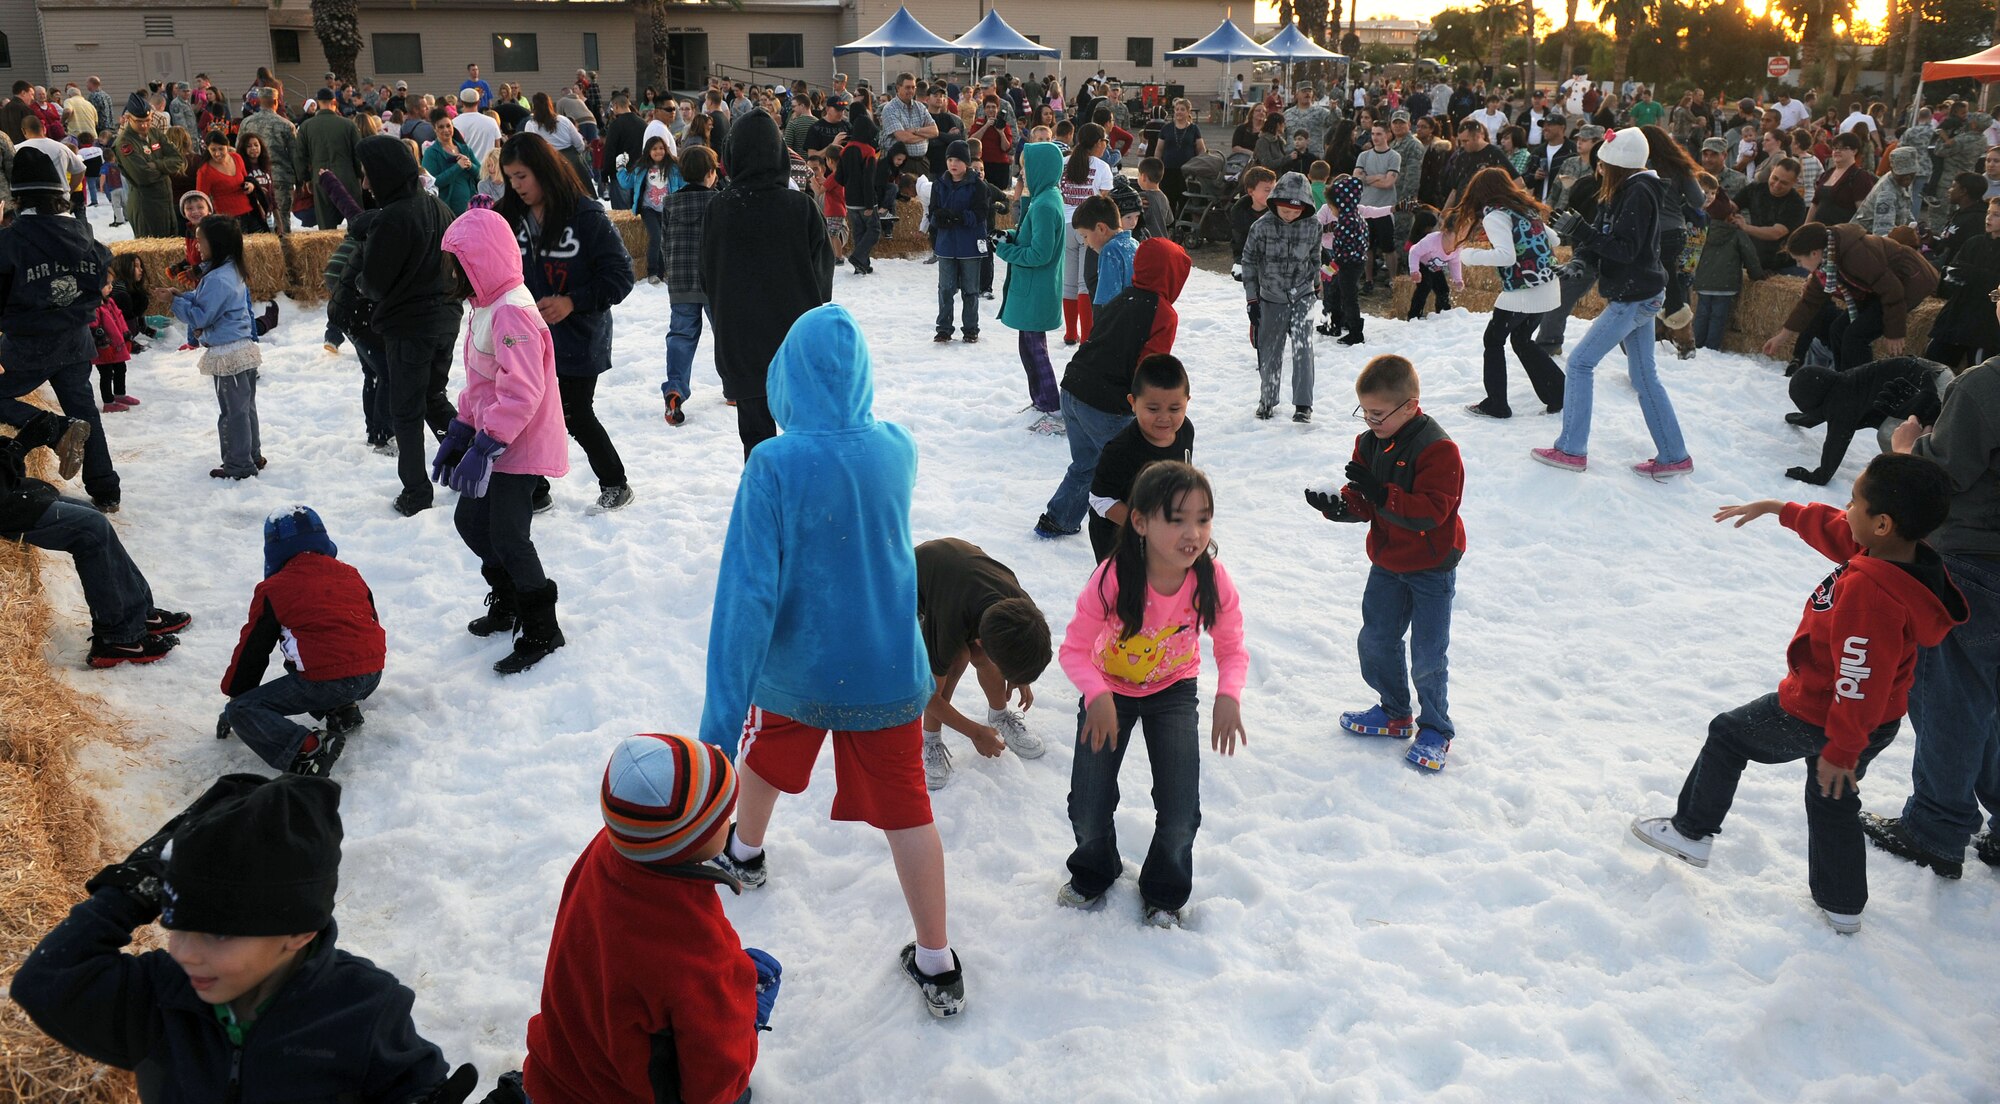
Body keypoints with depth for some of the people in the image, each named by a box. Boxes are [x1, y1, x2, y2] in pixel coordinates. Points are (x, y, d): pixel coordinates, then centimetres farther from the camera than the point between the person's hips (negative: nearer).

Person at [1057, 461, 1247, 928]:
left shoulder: (1212, 581, -26)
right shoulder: (1112, 580, -34)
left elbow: (1232, 647, -11)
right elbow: (1075, 648, -22)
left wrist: (1229, 695, -30)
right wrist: (1097, 696, -40)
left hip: (1173, 690, 2)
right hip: (1109, 691, -1)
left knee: (1181, 814, -4)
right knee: (1088, 810, -2)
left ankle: (1163, 895, 30)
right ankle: (1093, 873, 36)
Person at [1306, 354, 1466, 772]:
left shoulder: (1438, 449, -23)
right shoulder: (1369, 443, -2)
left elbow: (1431, 511, -29)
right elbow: (1364, 502, 0)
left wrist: (1380, 493, -37)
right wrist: (1340, 505, -22)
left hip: (1431, 568, -7)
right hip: (1386, 563, 7)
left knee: (1427, 654, 1)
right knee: (1375, 640, 15)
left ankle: (1435, 728, 21)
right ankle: (1394, 713, 35)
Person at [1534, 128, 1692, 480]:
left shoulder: (1638, 194, -17)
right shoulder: (1623, 192, 11)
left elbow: (1625, 249, -23)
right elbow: (1606, 244, 12)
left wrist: (1583, 232, -28)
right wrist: (1579, 235, -5)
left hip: (1634, 298, -10)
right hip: (1638, 295, 10)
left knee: (1580, 362, -5)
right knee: (1644, 375, 13)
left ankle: (1571, 450, 0)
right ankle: (1674, 456, 17)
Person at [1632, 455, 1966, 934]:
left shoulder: (1867, 593, -37)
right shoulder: (1906, 554, -10)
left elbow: (1859, 685, -31)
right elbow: (1835, 529, 11)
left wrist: (1841, 751, -21)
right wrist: (1780, 509, 21)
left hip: (1814, 717, -8)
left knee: (1727, 735, 15)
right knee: (1833, 801, 26)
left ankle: (1692, 832, 27)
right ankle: (1842, 904, 39)